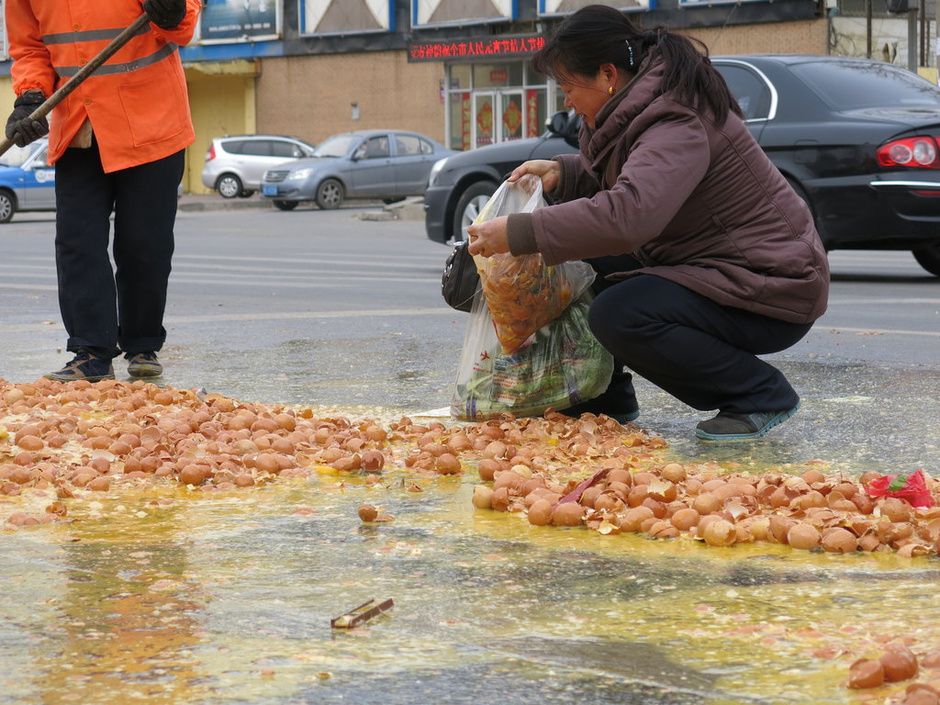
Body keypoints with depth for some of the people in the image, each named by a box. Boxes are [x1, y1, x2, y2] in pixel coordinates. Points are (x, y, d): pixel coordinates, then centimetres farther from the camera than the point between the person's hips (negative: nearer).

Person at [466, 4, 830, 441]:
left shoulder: (678, 126, -26)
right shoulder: (643, 107, 5)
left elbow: (628, 214, -42)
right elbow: (621, 181, 23)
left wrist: (518, 233, -37)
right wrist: (562, 172, 3)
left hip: (772, 292, -10)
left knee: (618, 315, -29)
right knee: (577, 268, 5)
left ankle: (760, 395, -13)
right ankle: (607, 400, 18)